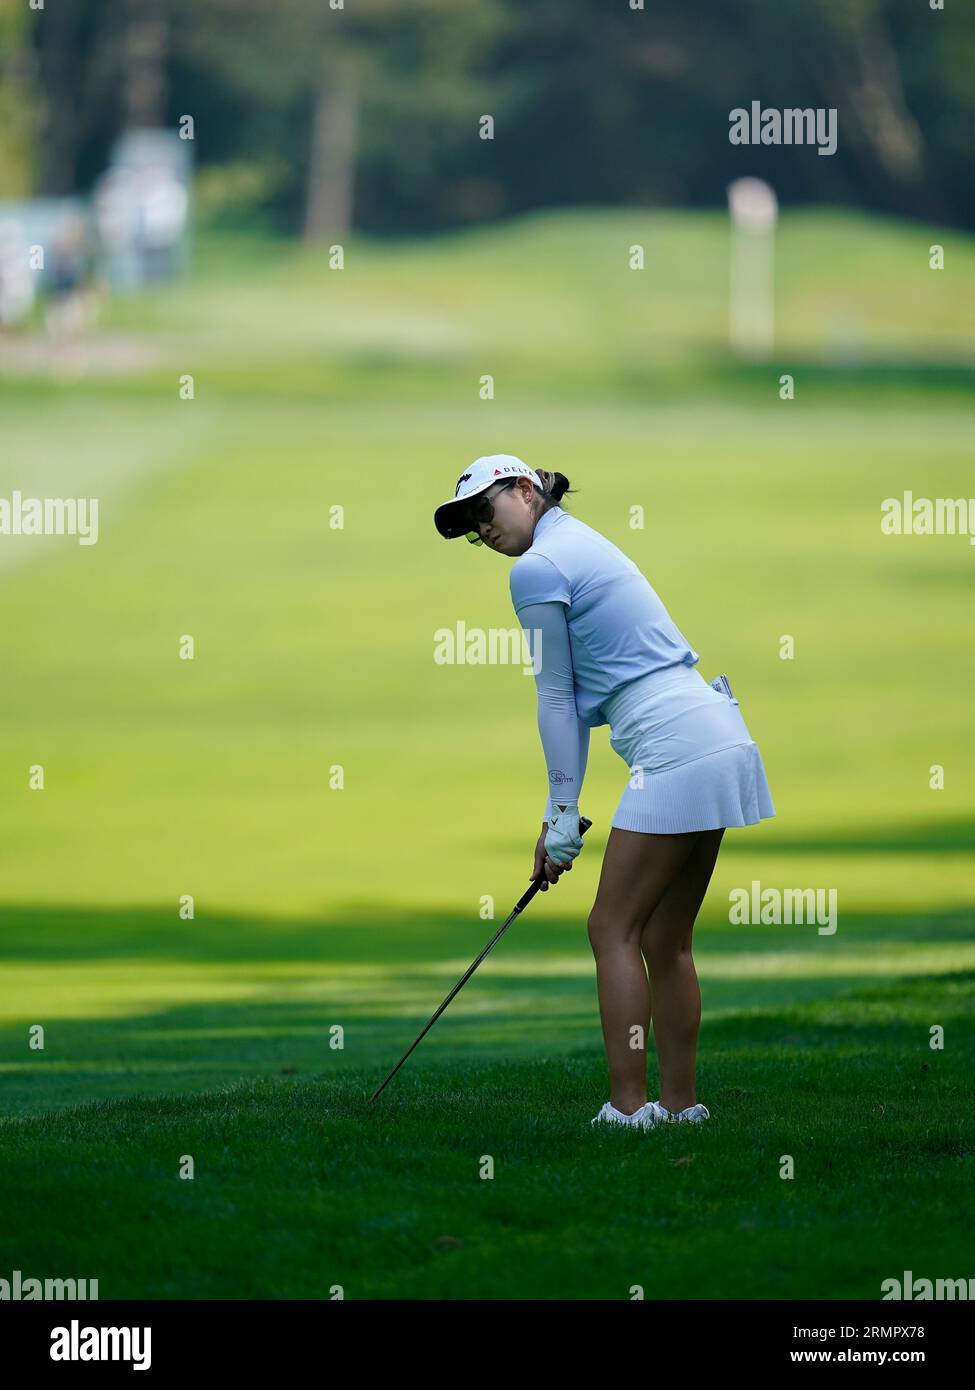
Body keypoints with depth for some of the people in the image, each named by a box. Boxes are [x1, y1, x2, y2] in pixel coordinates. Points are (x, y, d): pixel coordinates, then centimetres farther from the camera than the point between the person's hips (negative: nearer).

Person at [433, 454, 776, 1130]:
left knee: (615, 928, -4)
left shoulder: (538, 568, -6)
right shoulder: (584, 544, 23)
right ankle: (681, 1100, 12)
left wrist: (563, 809, 3)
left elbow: (556, 698, -3)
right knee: (665, 939, 12)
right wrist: (559, 813, 19)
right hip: (721, 742, 9)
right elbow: (580, 698, 22)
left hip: (676, 750, -9)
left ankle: (628, 1106, -7)